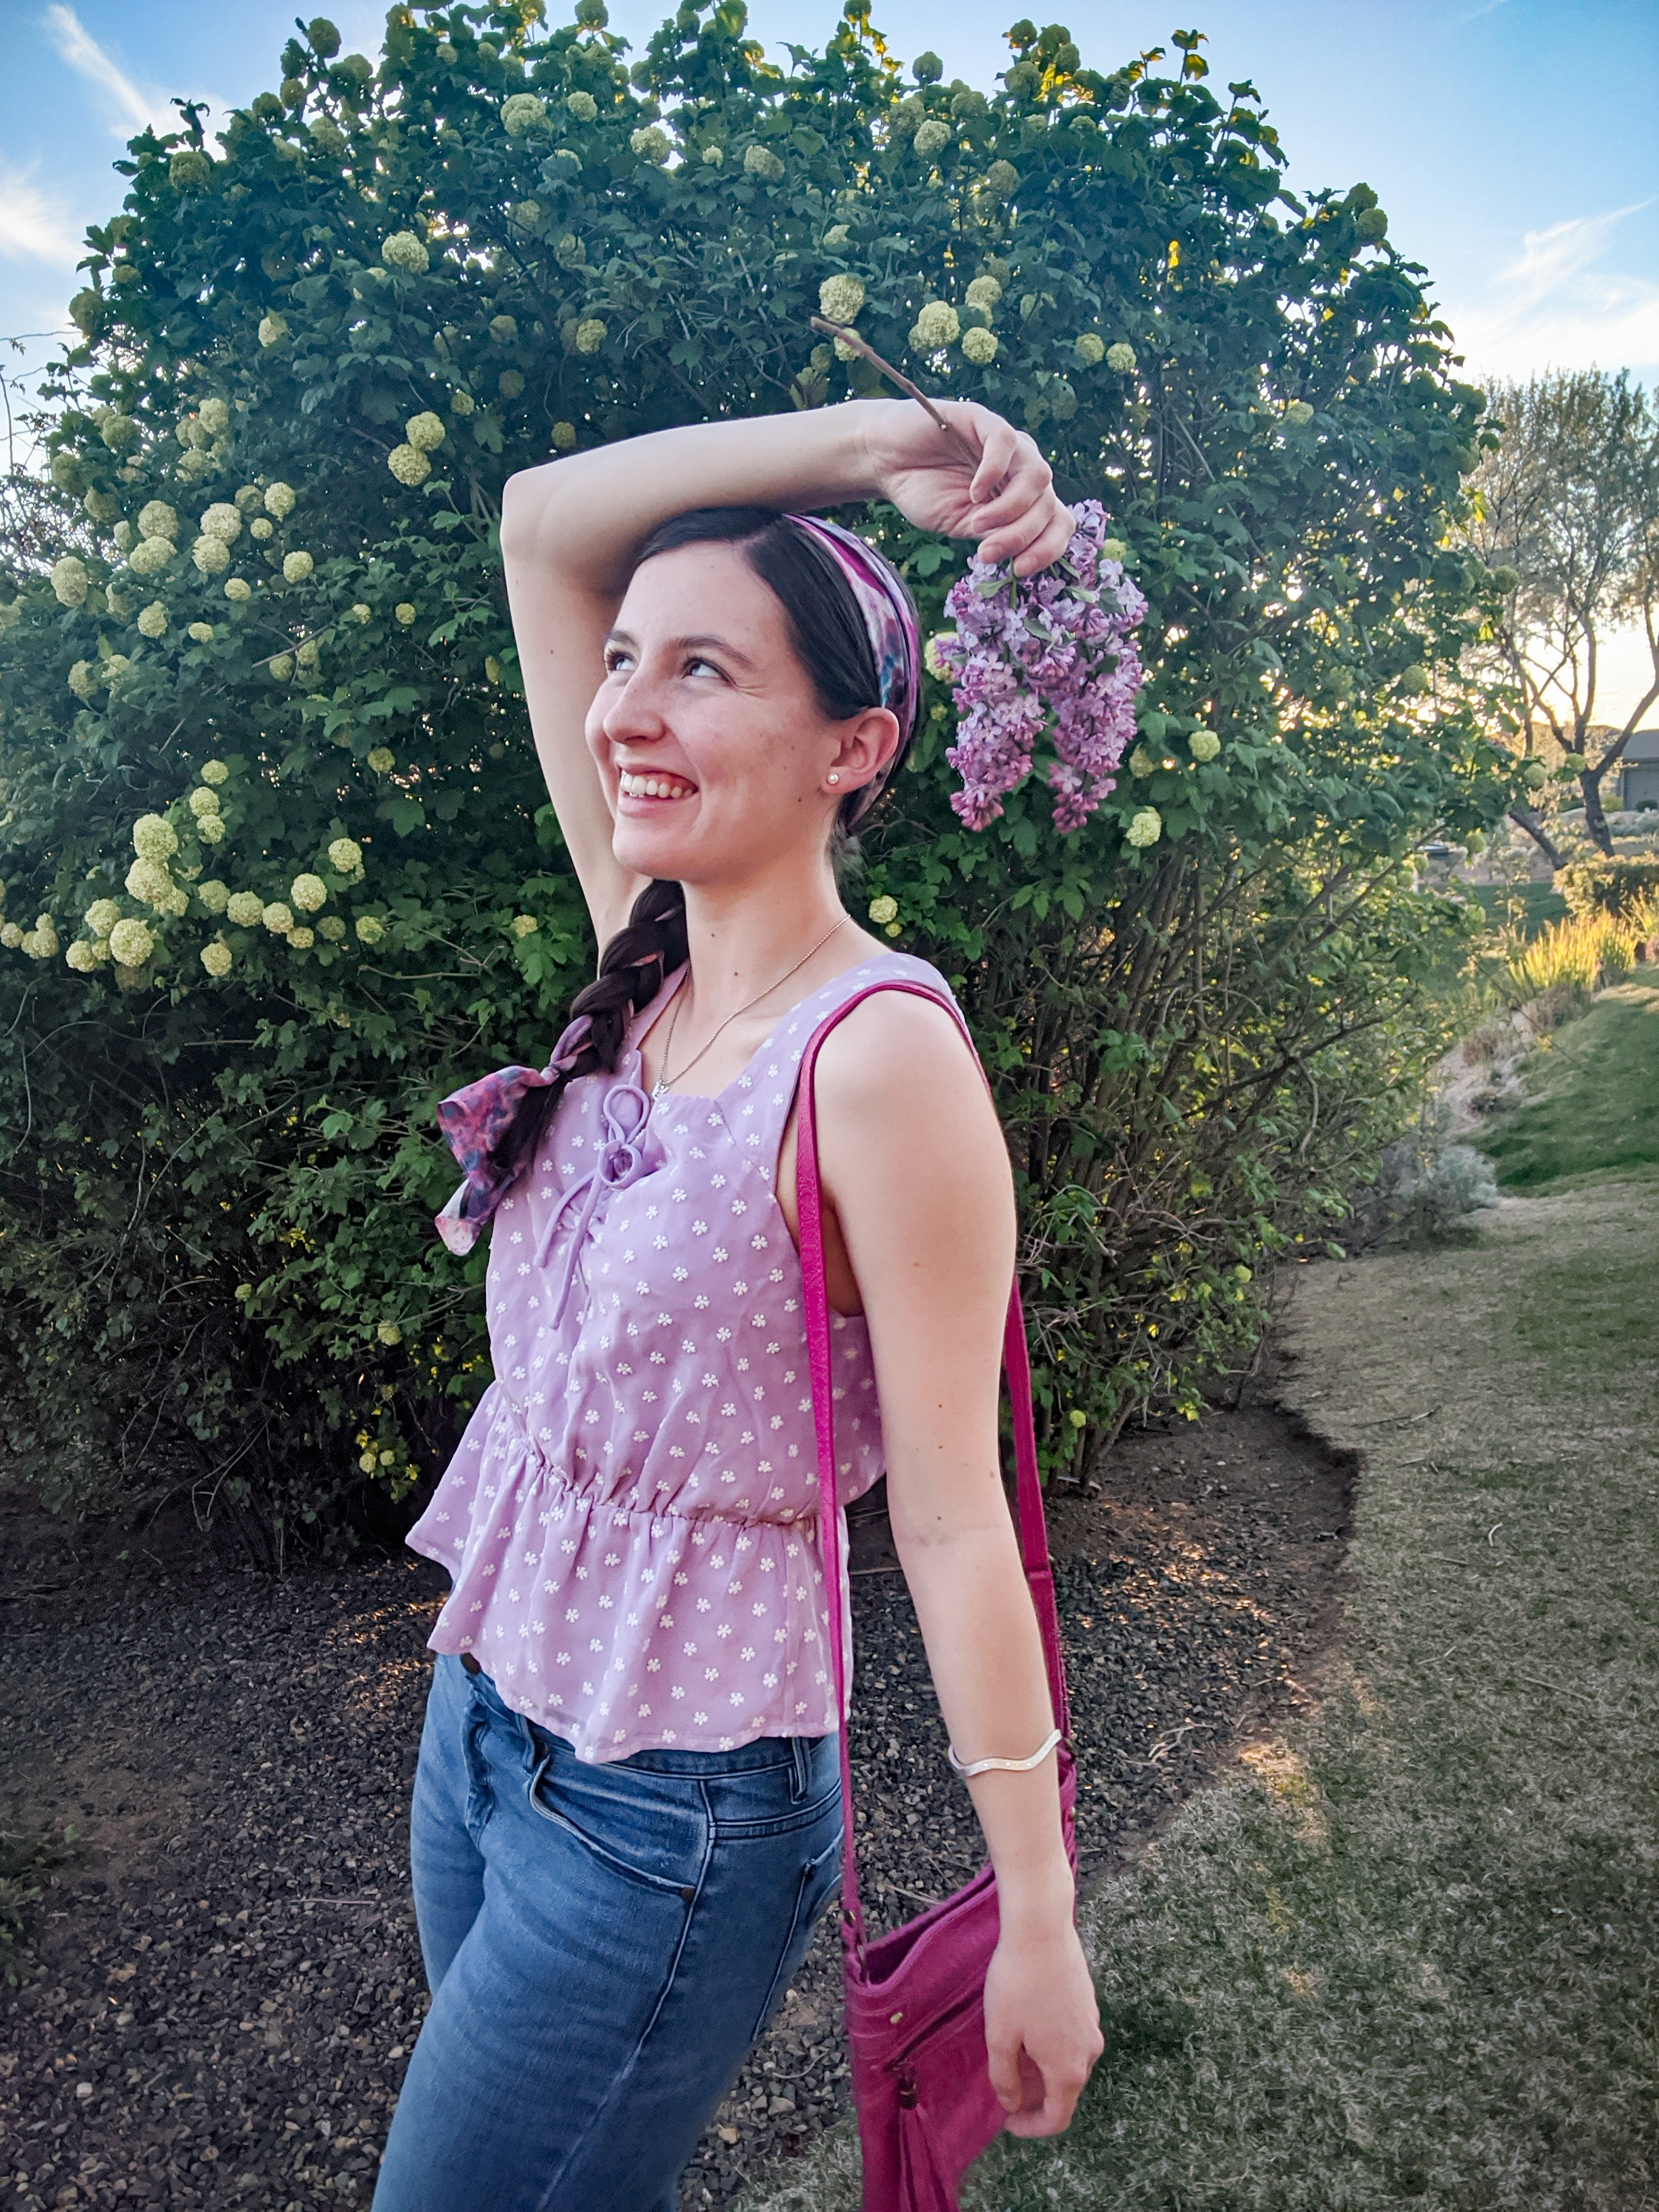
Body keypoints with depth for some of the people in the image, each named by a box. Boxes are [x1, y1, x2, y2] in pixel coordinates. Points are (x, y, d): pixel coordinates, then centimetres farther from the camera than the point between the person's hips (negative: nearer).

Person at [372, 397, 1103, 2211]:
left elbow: (952, 1520, -19)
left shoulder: (878, 1057, -23)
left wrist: (1038, 1921, -13)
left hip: (666, 1815, -7)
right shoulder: (647, 966, -3)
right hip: (481, 1715, 7)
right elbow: (544, 525, -2)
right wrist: (875, 442, -8)